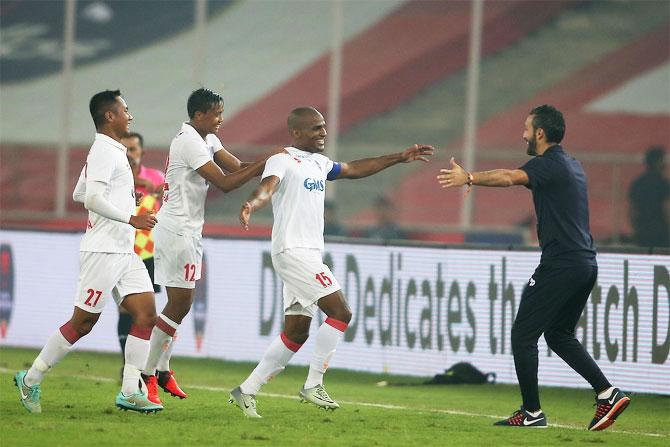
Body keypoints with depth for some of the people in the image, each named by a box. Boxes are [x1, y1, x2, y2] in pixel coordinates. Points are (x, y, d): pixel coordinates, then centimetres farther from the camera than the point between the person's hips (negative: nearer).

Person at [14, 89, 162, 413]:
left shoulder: (111, 151, 18)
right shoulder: (104, 152, -12)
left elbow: (78, 194, 27)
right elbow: (91, 199, -23)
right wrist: (130, 219, -25)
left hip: (124, 253, 10)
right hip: (103, 250, -10)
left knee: (146, 313, -2)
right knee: (83, 323, -4)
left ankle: (130, 392, -2)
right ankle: (31, 379, 8)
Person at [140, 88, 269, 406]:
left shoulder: (206, 139, 13)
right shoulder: (190, 142, -18)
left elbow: (237, 167, 8)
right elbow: (224, 183, -22)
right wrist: (263, 166, -21)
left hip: (188, 232, 10)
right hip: (177, 231, -10)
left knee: (182, 304, 14)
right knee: (179, 304, -9)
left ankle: (162, 370, 21)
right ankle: (146, 375, -5)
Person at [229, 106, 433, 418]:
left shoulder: (319, 163, 20)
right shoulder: (283, 160, -7)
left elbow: (354, 169, 33)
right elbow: (267, 186, -26)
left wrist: (400, 158, 34)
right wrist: (252, 204, -49)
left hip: (309, 256, 9)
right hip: (293, 250, -9)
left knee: (296, 333, 8)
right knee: (340, 312, -15)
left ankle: (246, 391, 13)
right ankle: (313, 385, -11)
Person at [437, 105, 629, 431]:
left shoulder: (549, 164, -11)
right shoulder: (573, 166, 18)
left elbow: (511, 178, -29)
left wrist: (469, 178, -32)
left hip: (560, 265, -9)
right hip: (586, 265, 9)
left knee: (523, 334, -2)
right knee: (559, 335, 20)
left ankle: (532, 413, -1)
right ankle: (607, 393, 8)